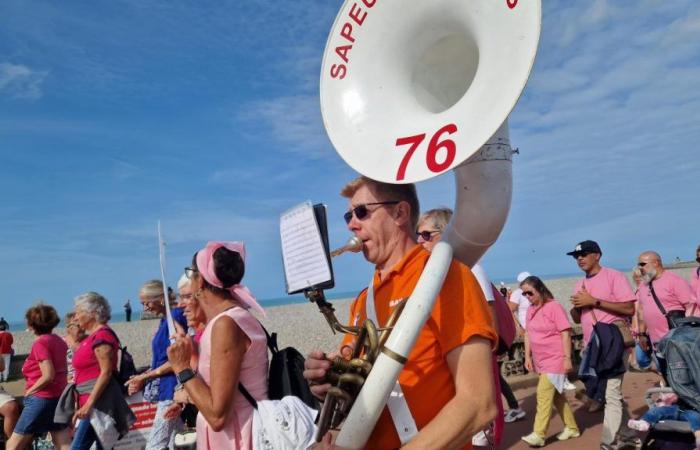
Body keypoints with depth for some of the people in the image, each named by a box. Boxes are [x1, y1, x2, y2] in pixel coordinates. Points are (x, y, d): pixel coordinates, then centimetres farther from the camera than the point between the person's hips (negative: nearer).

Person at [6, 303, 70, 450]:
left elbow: (48, 376, -19)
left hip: (41, 399, -7)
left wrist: (29, 391, -6)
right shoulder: (59, 341, 9)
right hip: (59, 398, 8)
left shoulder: (40, 343, -12)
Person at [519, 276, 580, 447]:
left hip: (555, 359, -8)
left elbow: (565, 333, -16)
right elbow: (528, 333, 11)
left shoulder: (554, 306, -15)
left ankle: (538, 434, -8)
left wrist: (567, 358, -18)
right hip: (540, 360, 8)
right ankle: (571, 427, 30)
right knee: (556, 394, 16)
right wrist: (528, 356, 8)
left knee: (544, 393, -11)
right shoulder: (530, 309, 6)